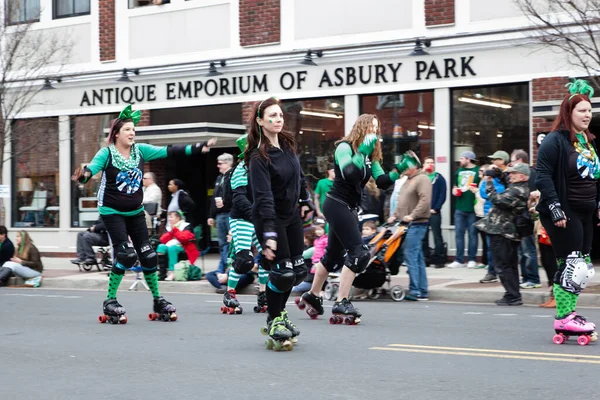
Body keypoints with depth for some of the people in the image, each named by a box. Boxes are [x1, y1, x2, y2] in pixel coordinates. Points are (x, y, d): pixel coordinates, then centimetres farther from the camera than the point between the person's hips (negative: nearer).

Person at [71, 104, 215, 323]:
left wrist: (197, 148, -10)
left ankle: (158, 300, 20)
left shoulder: (140, 150, -1)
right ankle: (110, 301, -1)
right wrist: (83, 175, -52)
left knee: (148, 255, 6)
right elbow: (93, 167, -29)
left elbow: (168, 151, -4)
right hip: (112, 212, -5)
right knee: (126, 255, -15)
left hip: (135, 212, 5)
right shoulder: (107, 153, -13)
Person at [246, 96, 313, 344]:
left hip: (292, 215, 7)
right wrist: (269, 234, -35)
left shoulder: (288, 144, 0)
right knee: (282, 271, -9)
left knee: (298, 269, 8)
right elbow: (264, 197, -29)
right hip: (270, 218, -7)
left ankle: (279, 312, 27)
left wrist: (305, 201, 22)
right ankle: (273, 320, 10)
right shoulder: (259, 157, -21)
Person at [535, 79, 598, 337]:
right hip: (563, 214, -9)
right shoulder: (555, 140, -11)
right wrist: (555, 208, -23)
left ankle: (568, 313, 19)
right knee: (571, 265, -9)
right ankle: (563, 319, -2)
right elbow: (543, 176, -17)